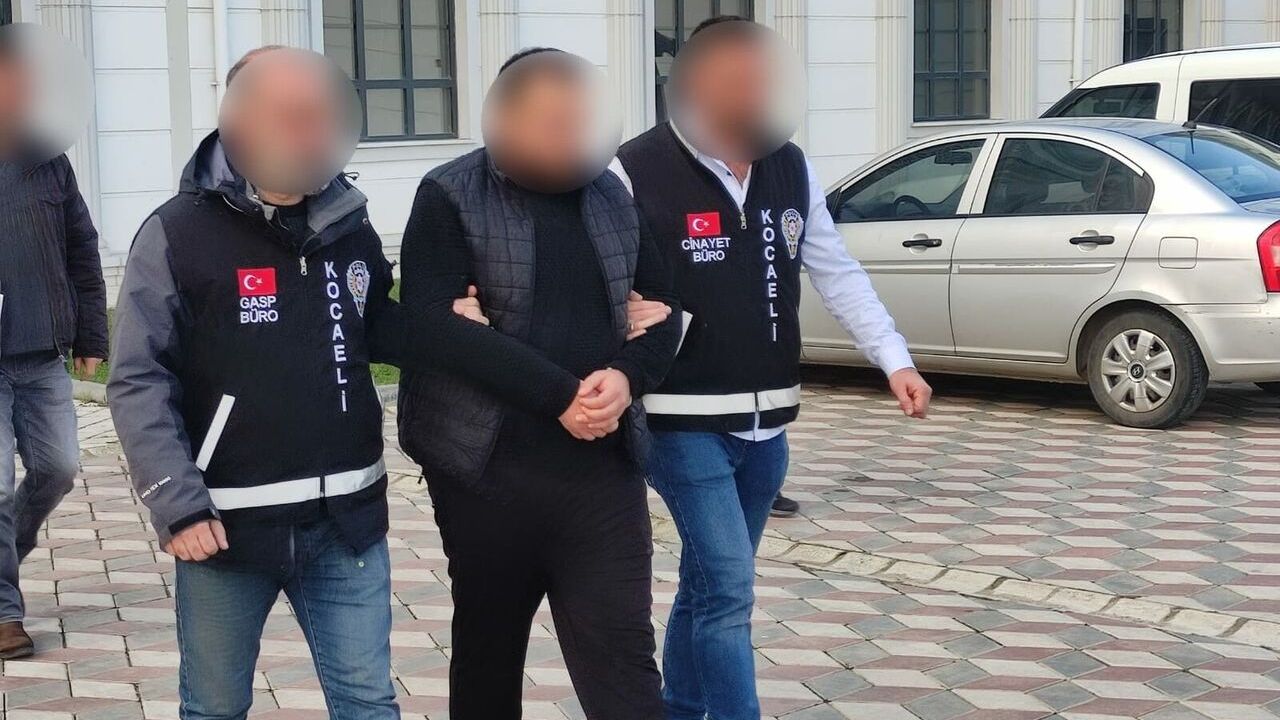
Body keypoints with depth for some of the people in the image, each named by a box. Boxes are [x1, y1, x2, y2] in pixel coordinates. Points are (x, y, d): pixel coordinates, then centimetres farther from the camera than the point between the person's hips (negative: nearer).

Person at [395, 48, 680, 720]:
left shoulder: (612, 194, 9)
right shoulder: (449, 196, -4)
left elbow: (663, 308, 11)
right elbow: (434, 322, -17)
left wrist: (628, 376, -12)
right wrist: (560, 396, -22)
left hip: (605, 470, 2)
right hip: (488, 469, -2)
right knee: (489, 655, 15)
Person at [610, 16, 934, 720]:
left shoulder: (790, 167, 5)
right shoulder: (639, 172, -14)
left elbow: (838, 274, 9)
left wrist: (894, 360, 1)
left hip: (766, 422, 6)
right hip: (685, 423, -6)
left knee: (710, 584, 19)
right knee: (727, 592, -11)